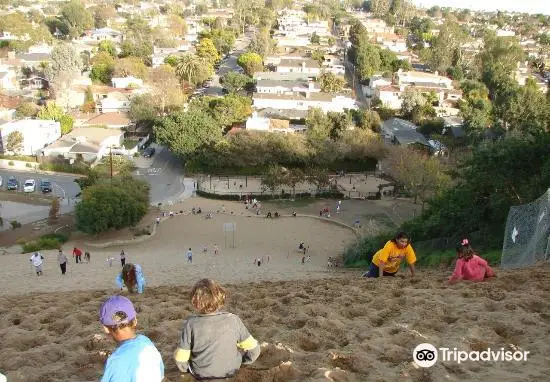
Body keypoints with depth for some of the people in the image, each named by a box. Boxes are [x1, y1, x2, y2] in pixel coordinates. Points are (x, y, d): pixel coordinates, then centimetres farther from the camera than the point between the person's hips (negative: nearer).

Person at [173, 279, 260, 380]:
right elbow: (254, 349, -12)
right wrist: (242, 361, 9)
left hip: (200, 375, -1)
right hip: (231, 371, 1)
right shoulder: (233, 320, -18)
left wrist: (186, 368, 8)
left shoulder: (190, 324, -20)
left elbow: (180, 359, -14)